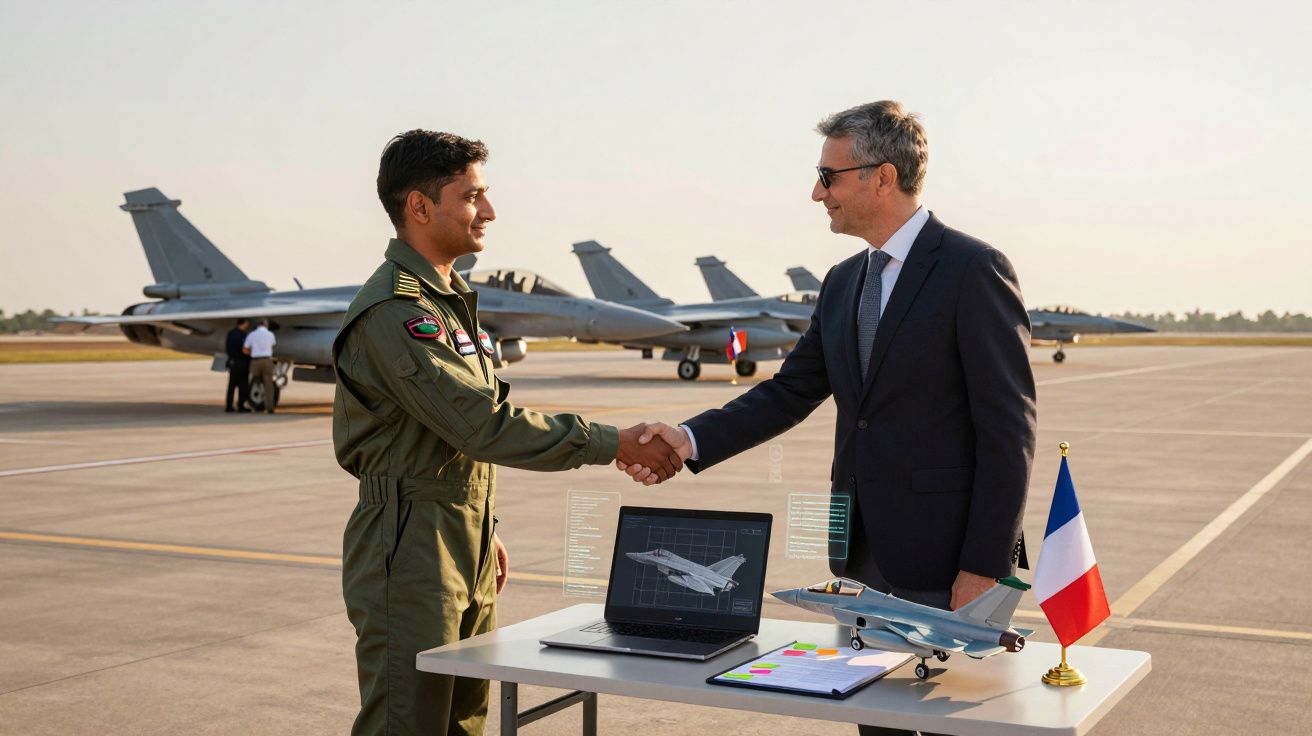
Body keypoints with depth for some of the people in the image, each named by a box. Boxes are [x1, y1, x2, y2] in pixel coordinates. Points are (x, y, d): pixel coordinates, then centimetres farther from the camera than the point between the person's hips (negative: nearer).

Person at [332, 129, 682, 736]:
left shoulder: (450, 297, 15)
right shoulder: (395, 310, -18)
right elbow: (485, 425, -24)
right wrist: (612, 444, -22)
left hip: (465, 549, 10)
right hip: (411, 555, -9)